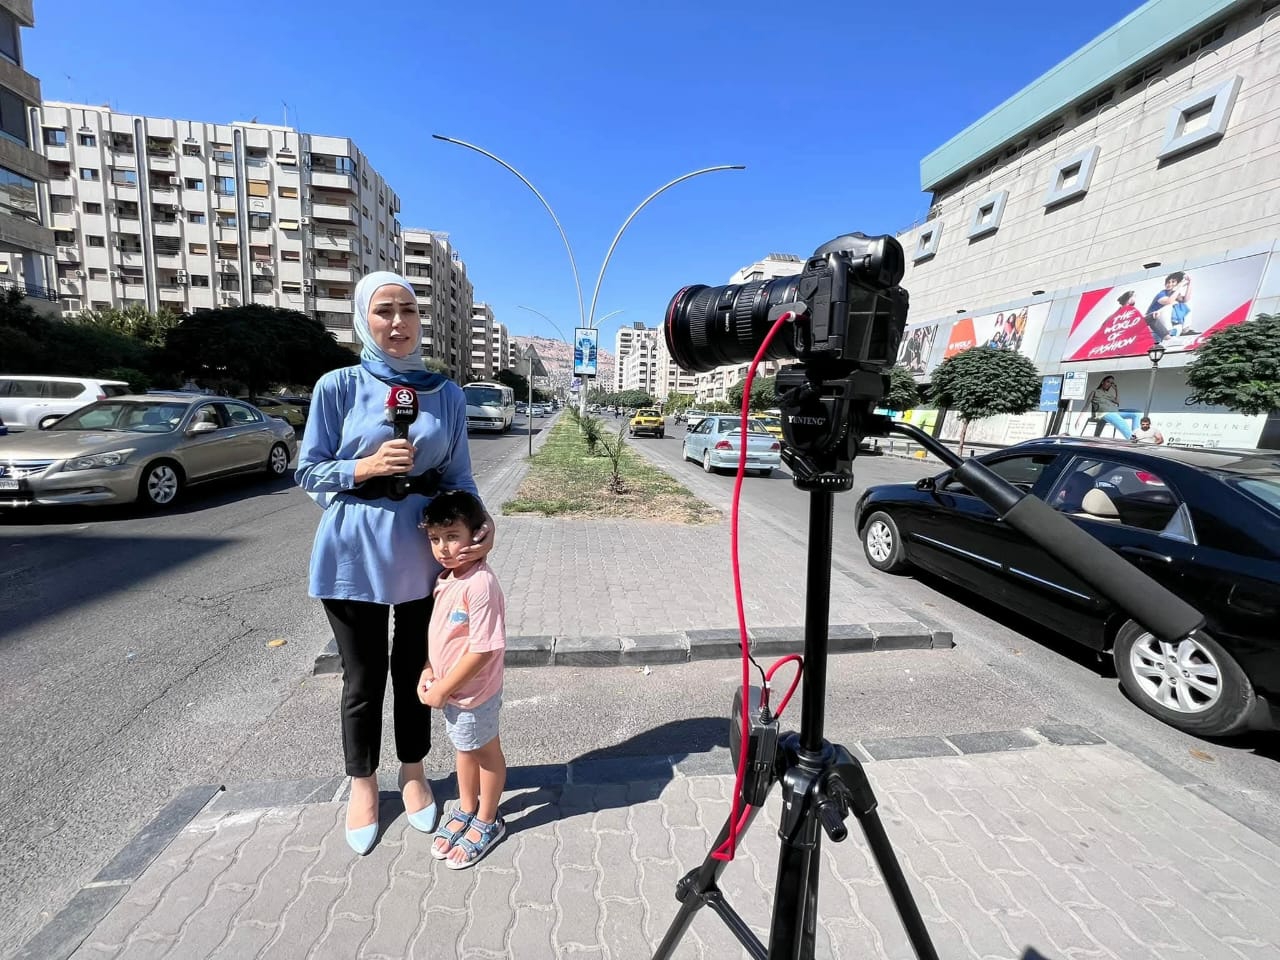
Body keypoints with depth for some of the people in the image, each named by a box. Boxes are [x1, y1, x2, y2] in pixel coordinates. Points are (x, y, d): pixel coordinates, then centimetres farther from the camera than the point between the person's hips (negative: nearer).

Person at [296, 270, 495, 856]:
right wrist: (365, 466, -19)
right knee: (363, 677, 14)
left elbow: (458, 475, 2)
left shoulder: (446, 394, 2)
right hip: (354, 553, -1)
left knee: (415, 669, 17)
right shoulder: (339, 386, -4)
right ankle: (363, 783, 40)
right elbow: (308, 471, -1)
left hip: (424, 551, 2)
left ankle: (413, 773, 41)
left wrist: (481, 520, -15)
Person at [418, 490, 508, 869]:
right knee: (465, 750, 27)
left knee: (486, 753, 16)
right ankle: (466, 811, 49)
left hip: (473, 694, -8)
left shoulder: (480, 584, -30)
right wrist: (429, 672, 0)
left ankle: (487, 823, 39)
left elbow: (482, 649, -29)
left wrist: (443, 689, -19)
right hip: (450, 690, 8)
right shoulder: (447, 579, -2)